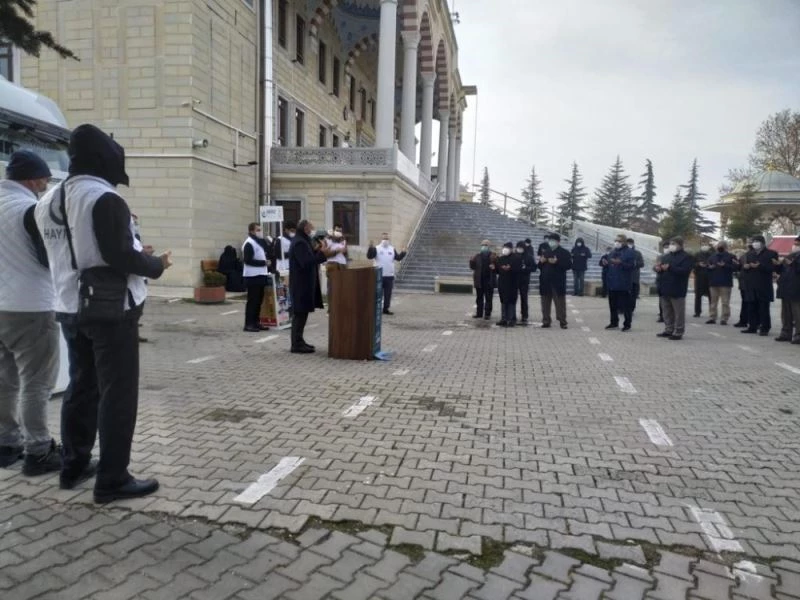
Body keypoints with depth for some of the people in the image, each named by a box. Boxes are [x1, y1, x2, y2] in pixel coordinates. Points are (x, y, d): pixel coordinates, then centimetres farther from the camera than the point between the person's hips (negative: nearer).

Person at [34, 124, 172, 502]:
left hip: (70, 308, 9)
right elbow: (121, 257, -20)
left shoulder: (47, 201, 11)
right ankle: (112, 480, 4)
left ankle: (74, 466, 28)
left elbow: (57, 255, 17)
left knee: (81, 386, 18)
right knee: (117, 392, -2)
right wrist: (157, 265, -5)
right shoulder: (104, 198, -17)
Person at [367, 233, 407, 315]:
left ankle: (386, 309, 17)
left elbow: (398, 258, 8)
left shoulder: (392, 249, 10)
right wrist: (370, 248, -30)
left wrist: (403, 252, -8)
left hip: (389, 275, 4)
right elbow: (369, 256, -16)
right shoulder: (376, 248, -4)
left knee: (388, 294, 8)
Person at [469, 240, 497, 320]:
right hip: (479, 281, 4)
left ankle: (487, 314, 5)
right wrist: (472, 261, -12)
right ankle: (479, 313, 19)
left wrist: (494, 267, -22)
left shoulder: (493, 256, -1)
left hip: (489, 281, -3)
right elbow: (472, 267, 7)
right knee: (479, 298, 11)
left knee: (488, 298, 1)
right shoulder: (477, 256, 7)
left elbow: (498, 268, -1)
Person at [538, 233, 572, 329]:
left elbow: (569, 265, -10)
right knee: (545, 303, 6)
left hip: (558, 282, -5)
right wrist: (541, 262, -2)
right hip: (546, 282, 5)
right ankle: (546, 321, 13)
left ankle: (562, 321, 3)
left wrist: (556, 262, -20)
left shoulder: (564, 252, 1)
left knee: (560, 303, -2)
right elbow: (540, 267, 21)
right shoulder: (545, 252, 17)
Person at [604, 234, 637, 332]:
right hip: (612, 283, 7)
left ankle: (627, 324, 6)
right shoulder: (613, 252, 16)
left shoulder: (629, 252, -6)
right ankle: (614, 323, 22)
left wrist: (621, 263, -27)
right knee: (613, 305, 12)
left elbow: (632, 265, -16)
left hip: (624, 284, -7)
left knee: (626, 305, -3)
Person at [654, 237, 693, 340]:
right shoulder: (666, 256, 17)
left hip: (677, 290, -7)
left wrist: (670, 268, -23)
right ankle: (668, 330, 21)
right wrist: (657, 268, -5)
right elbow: (660, 267, 20)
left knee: (679, 312, -3)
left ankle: (678, 332, 1)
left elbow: (685, 270, -18)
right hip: (665, 289, 7)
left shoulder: (687, 257, -5)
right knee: (667, 312, 13)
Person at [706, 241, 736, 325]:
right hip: (713, 282, 4)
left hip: (725, 283, -4)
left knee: (725, 302, -3)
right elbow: (707, 267, 19)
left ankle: (724, 319, 0)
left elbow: (736, 266, -9)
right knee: (713, 301, 6)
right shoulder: (712, 257, 16)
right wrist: (709, 267, -3)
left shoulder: (731, 257, 3)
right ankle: (712, 318, 11)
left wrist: (725, 265, -19)